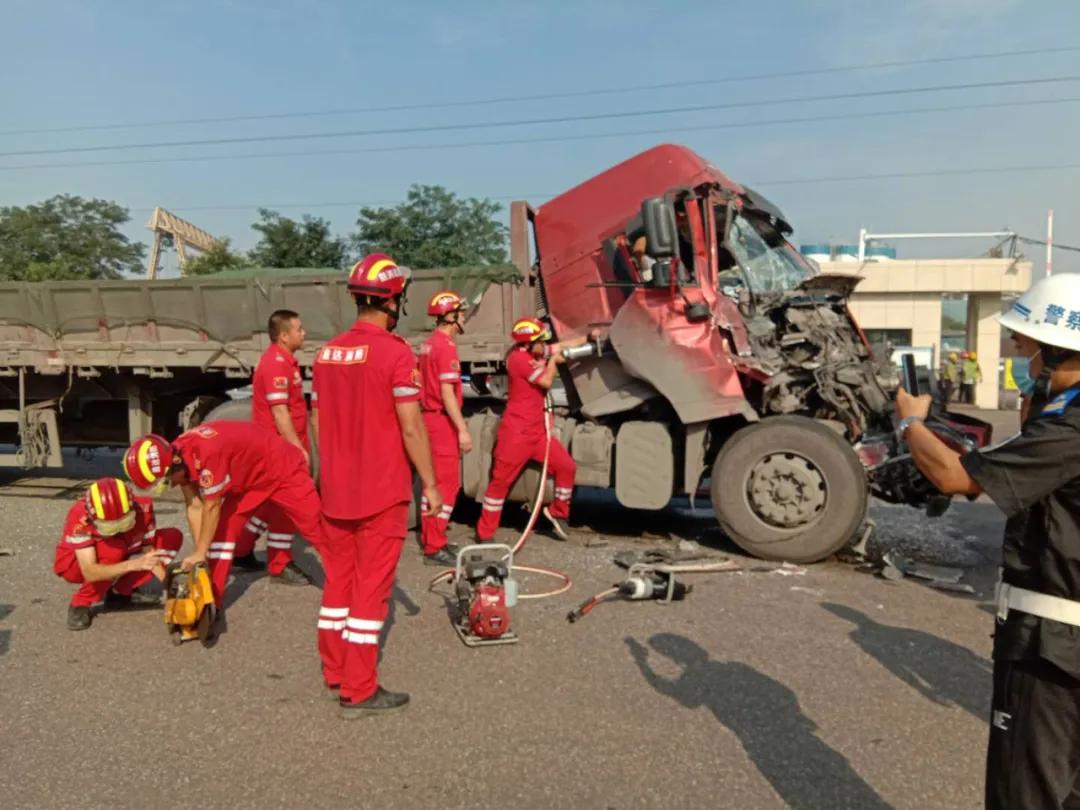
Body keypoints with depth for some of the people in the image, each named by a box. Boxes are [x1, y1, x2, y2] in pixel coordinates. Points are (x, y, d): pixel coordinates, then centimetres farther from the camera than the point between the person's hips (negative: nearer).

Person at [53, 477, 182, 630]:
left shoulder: (142, 508, -26)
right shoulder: (80, 516, -36)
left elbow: (149, 551, -15)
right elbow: (89, 573, -40)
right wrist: (134, 564, -52)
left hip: (117, 561, 5)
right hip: (74, 563, -4)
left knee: (173, 538, -12)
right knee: (114, 549, -36)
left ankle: (120, 592, -2)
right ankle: (80, 604, -12)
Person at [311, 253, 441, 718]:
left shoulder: (327, 353, 5)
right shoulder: (395, 352, -15)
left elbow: (318, 422, 11)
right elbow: (411, 427, -16)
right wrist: (430, 484, -7)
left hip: (335, 491, 7)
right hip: (381, 493, -6)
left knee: (338, 579, 17)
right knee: (370, 588, 1)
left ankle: (334, 673, 29)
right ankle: (359, 692, 9)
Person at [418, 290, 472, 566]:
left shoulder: (428, 345, 14)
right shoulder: (446, 346, -16)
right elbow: (447, 393, -21)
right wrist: (462, 429, -21)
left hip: (430, 418, 10)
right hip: (443, 421, -10)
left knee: (434, 482, 16)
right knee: (446, 484, -5)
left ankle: (431, 538, 25)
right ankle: (434, 548, -1)